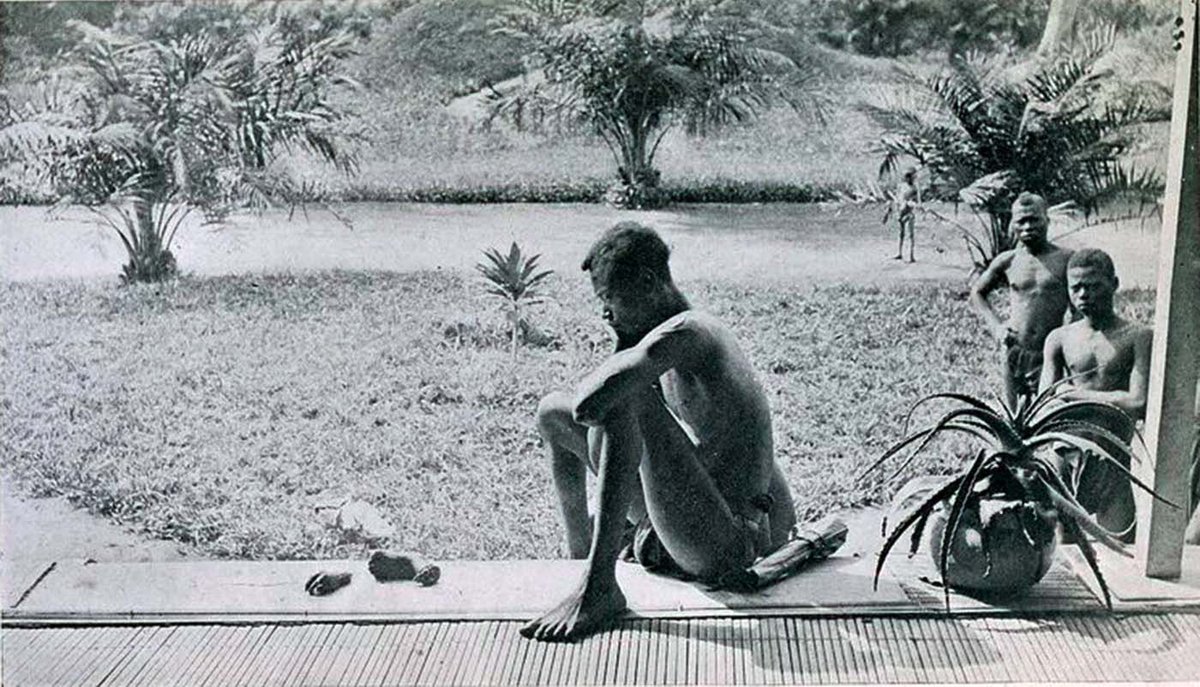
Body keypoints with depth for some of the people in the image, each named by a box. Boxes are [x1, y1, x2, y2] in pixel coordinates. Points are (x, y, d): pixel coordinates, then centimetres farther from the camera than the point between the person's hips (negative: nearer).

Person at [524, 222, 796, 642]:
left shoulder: (684, 332, -19)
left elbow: (591, 404, -28)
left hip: (726, 546, -10)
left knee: (620, 402, -29)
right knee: (551, 411, 16)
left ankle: (598, 587, -27)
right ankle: (578, 553, 31)